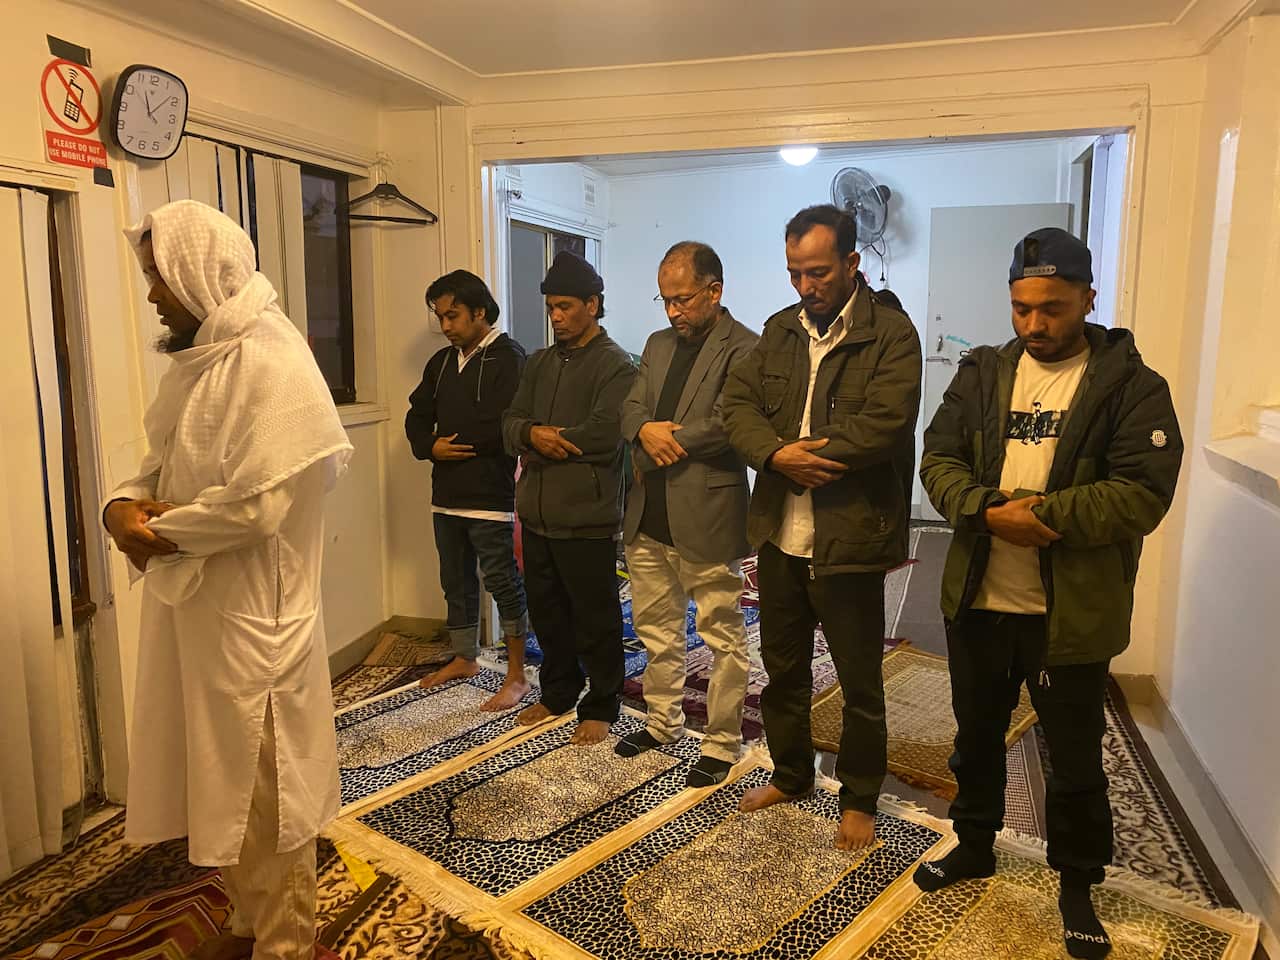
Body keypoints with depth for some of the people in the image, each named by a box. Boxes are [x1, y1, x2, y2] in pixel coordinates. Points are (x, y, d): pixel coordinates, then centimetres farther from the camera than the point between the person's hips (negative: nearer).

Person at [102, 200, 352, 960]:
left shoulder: (268, 361, -18)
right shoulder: (200, 358, 11)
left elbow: (256, 503, -25)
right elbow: (166, 462, 16)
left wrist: (161, 534, -12)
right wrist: (125, 504, -4)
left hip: (251, 612, -9)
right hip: (197, 603, 9)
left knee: (260, 784, 6)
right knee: (222, 774, 20)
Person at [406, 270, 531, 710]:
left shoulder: (508, 358, -10)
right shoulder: (441, 361, 15)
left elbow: (503, 429, -22)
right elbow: (417, 418, 16)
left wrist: (453, 443, -9)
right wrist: (431, 447, -6)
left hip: (490, 496, -8)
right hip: (446, 494, 8)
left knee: (503, 583, 0)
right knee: (456, 581, 18)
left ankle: (516, 675, 11)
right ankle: (464, 658, 35)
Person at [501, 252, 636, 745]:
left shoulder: (616, 365, -8)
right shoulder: (539, 363, 14)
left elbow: (604, 434, -21)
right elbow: (510, 425, 6)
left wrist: (541, 441, -9)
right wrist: (534, 434, -17)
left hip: (586, 515, -7)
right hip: (537, 513, 7)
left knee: (595, 619, 5)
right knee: (546, 611, 18)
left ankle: (600, 707, 22)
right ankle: (557, 693, 36)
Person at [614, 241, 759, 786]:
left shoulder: (743, 348, -10)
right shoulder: (659, 345, 14)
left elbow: (730, 423, -21)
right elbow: (630, 411, 8)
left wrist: (665, 437, -10)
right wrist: (646, 430, -14)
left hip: (707, 517, -7)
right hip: (648, 516, 8)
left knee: (723, 638, 6)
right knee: (656, 629, 19)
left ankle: (722, 743, 22)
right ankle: (664, 721, 38)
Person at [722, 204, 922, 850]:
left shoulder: (891, 334, -8)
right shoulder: (781, 330, 9)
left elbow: (885, 423, -21)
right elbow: (738, 401, 0)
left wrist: (798, 456, -16)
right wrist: (776, 456, -19)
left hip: (849, 539, -5)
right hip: (779, 534, 6)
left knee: (860, 682, 10)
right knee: (782, 668, 20)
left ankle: (859, 800, 31)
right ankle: (790, 775, 41)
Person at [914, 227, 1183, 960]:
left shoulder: (1132, 384, -7)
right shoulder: (982, 374, 4)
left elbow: (1143, 494, -16)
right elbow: (938, 460, -3)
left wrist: (1045, 515, -25)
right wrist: (990, 511, -21)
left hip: (1072, 612, -3)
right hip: (979, 599, 4)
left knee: (1075, 757, 13)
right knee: (977, 734, 20)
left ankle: (1078, 885, 34)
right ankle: (975, 845, 42)